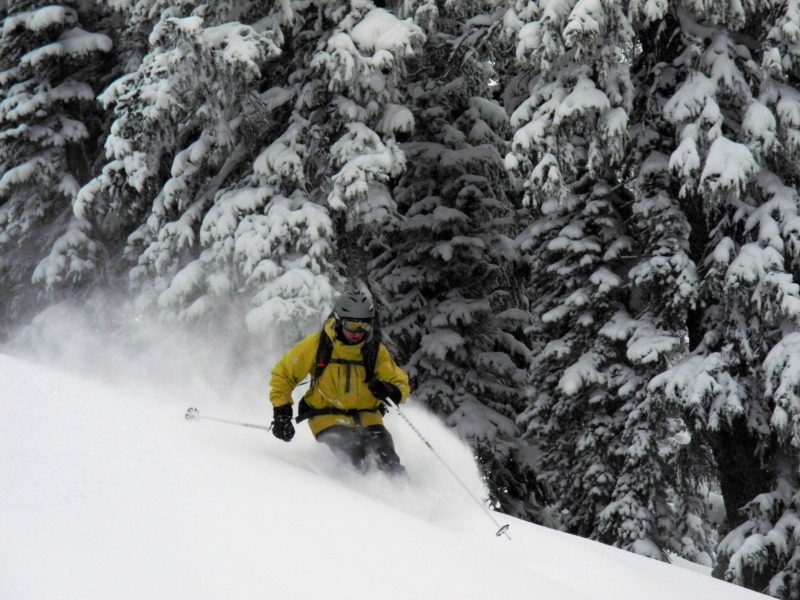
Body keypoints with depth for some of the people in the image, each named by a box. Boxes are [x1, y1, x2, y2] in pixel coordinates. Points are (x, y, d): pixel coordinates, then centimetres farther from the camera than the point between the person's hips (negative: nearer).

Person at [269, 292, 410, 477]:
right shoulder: (317, 344, -9)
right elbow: (283, 374, 0)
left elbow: (401, 384, 0)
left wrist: (391, 391, -24)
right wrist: (281, 412, -9)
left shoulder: (375, 350, -4)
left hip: (365, 415, 2)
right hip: (327, 415, -2)